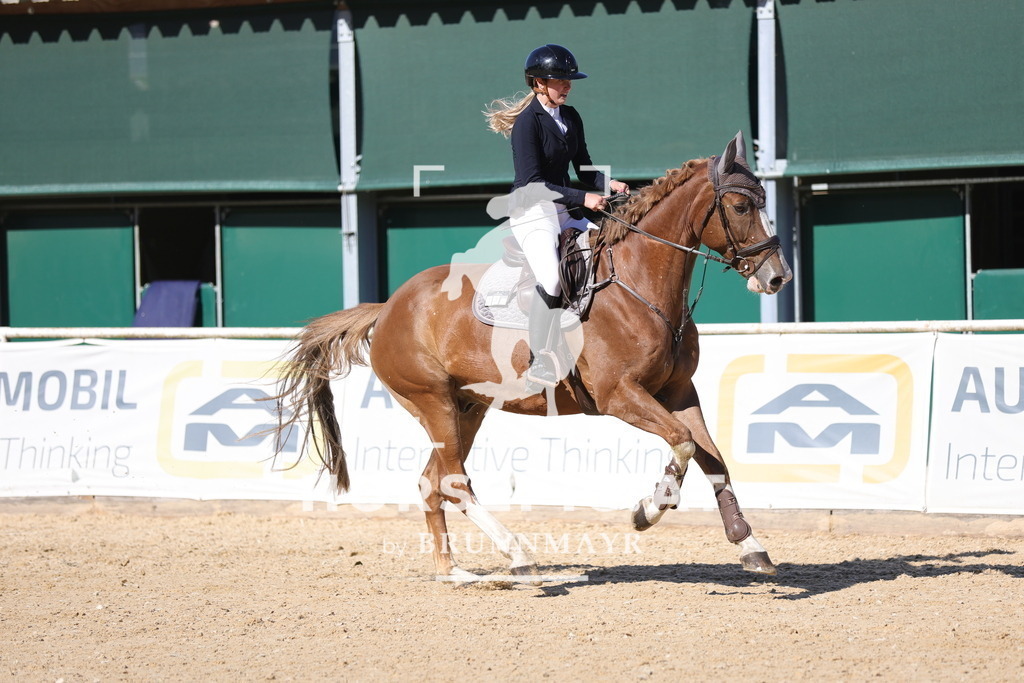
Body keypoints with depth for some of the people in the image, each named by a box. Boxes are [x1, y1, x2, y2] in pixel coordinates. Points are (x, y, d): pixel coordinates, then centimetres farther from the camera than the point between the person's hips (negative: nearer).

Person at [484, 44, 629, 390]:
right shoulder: (527, 122, -12)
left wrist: (608, 184, -6)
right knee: (551, 277, -27)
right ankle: (539, 362, -21)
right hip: (531, 211, -9)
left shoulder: (571, 118, 12)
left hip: (562, 212, 9)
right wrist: (582, 198, -24)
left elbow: (583, 169, 16)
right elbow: (533, 181, -18)